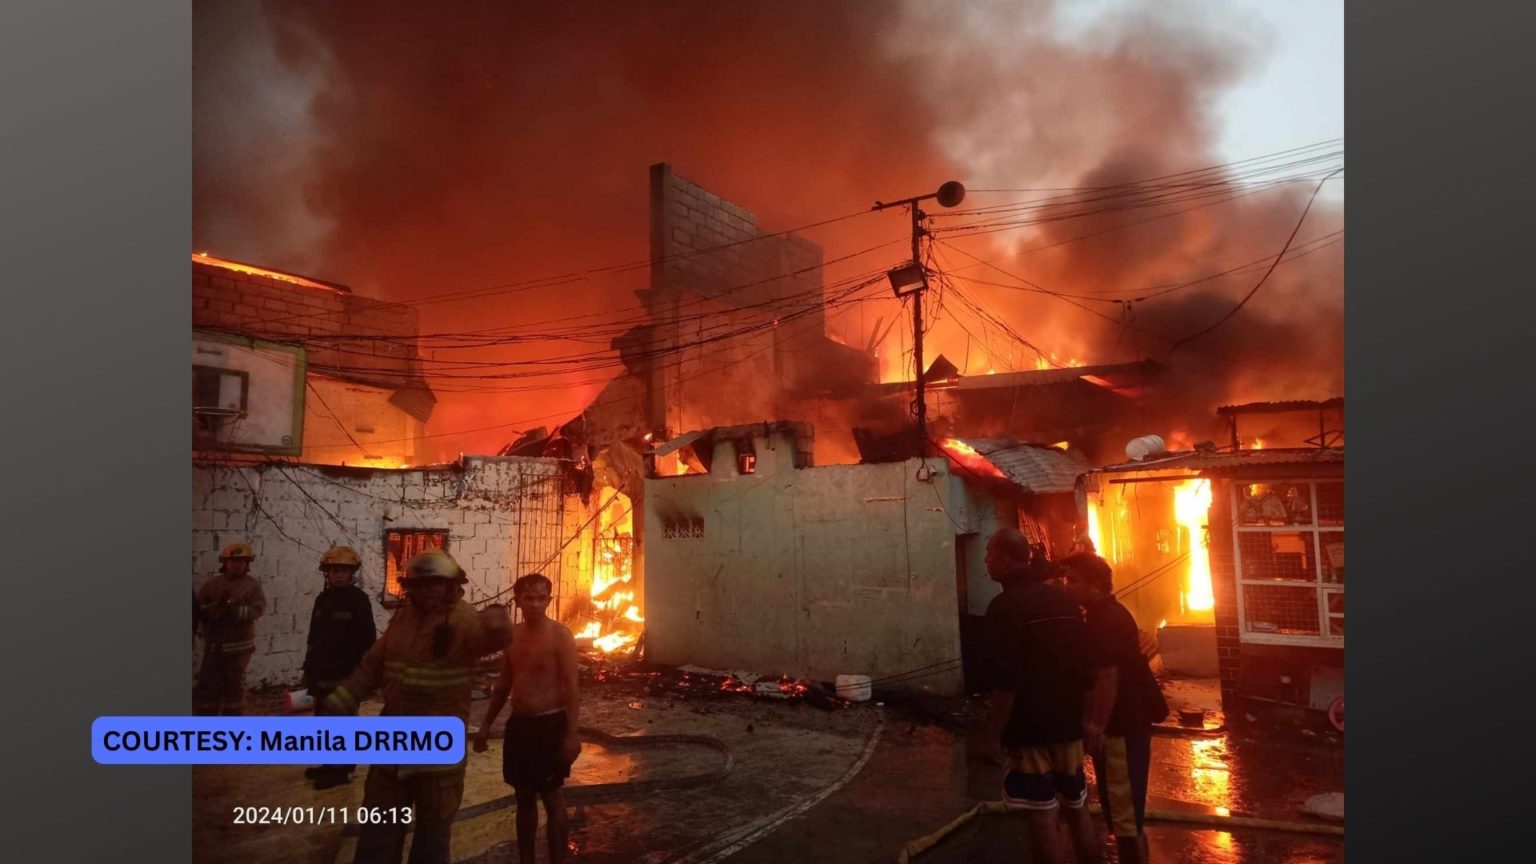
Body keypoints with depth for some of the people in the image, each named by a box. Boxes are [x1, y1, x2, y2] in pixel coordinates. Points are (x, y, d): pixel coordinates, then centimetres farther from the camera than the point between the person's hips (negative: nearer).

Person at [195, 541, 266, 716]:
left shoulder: (252, 585, -1)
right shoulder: (212, 584, 7)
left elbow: (258, 608, -13)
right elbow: (199, 609, -1)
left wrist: (234, 611, -25)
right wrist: (217, 607, -20)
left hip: (238, 646, -2)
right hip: (213, 646, 2)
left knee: (234, 686, 7)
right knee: (207, 686, 5)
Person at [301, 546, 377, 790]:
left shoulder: (358, 599, -10)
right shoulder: (323, 598, 11)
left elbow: (368, 639, -12)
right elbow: (314, 637, 16)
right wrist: (309, 669, 15)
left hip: (346, 673, -7)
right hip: (323, 672, 7)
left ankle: (342, 769, 7)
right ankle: (331, 764, 27)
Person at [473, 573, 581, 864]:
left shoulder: (560, 635, -13)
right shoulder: (512, 635, 6)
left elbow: (571, 688, -15)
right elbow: (504, 683, 15)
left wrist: (571, 734, -20)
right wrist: (486, 725, 15)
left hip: (549, 724, -6)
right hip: (518, 724, 6)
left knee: (551, 797, 2)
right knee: (524, 797, 15)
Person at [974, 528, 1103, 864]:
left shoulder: (1004, 607, -16)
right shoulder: (1064, 598, 5)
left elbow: (1006, 683, -20)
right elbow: (1086, 665, 11)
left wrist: (991, 734, -13)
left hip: (1030, 728, -7)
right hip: (1068, 723, 7)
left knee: (1042, 814, 3)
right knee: (1077, 807, 18)